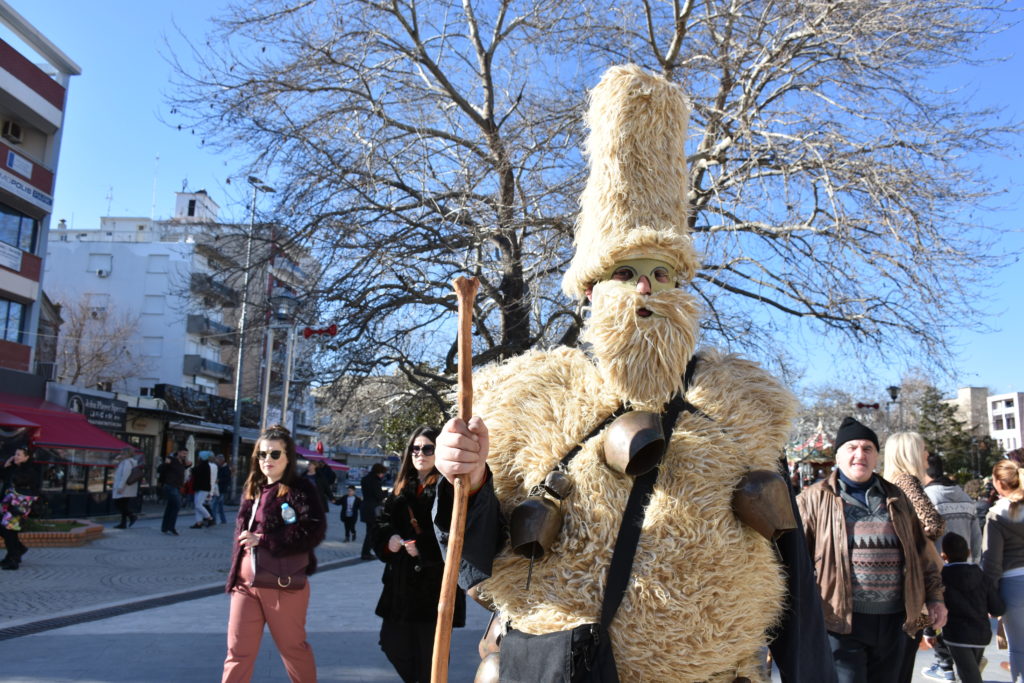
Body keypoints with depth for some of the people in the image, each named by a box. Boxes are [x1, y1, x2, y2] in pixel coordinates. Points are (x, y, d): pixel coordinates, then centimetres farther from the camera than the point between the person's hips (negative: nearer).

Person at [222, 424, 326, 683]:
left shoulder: (299, 489, -10)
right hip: (246, 582, 6)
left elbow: (313, 531, -22)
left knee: (292, 647, 10)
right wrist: (235, 573, 15)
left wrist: (263, 540, -21)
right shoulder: (252, 489, 11)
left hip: (283, 583, -6)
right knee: (238, 650, 8)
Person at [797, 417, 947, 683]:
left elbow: (921, 552, 20)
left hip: (894, 622, 5)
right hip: (841, 622, -5)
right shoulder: (814, 499, -2)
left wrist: (934, 597, 14)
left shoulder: (896, 499, 14)